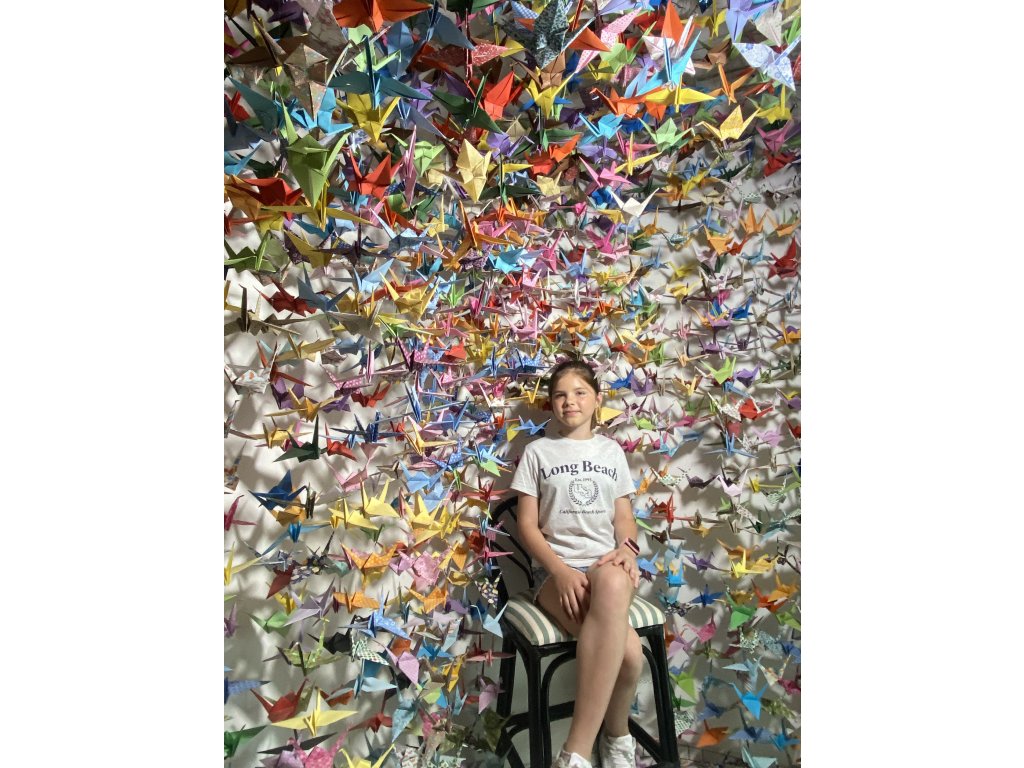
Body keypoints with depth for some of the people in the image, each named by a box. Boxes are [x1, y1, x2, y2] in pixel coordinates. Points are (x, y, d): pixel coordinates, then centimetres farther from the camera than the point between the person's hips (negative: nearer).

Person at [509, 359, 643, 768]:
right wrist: (561, 571, -15)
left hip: (606, 566, 2)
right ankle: (617, 734, -4)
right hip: (555, 570, -2)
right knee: (627, 649, -32)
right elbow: (527, 525, 1)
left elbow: (624, 517, 14)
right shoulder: (538, 451, 6)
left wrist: (627, 549, -9)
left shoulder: (612, 451, 14)